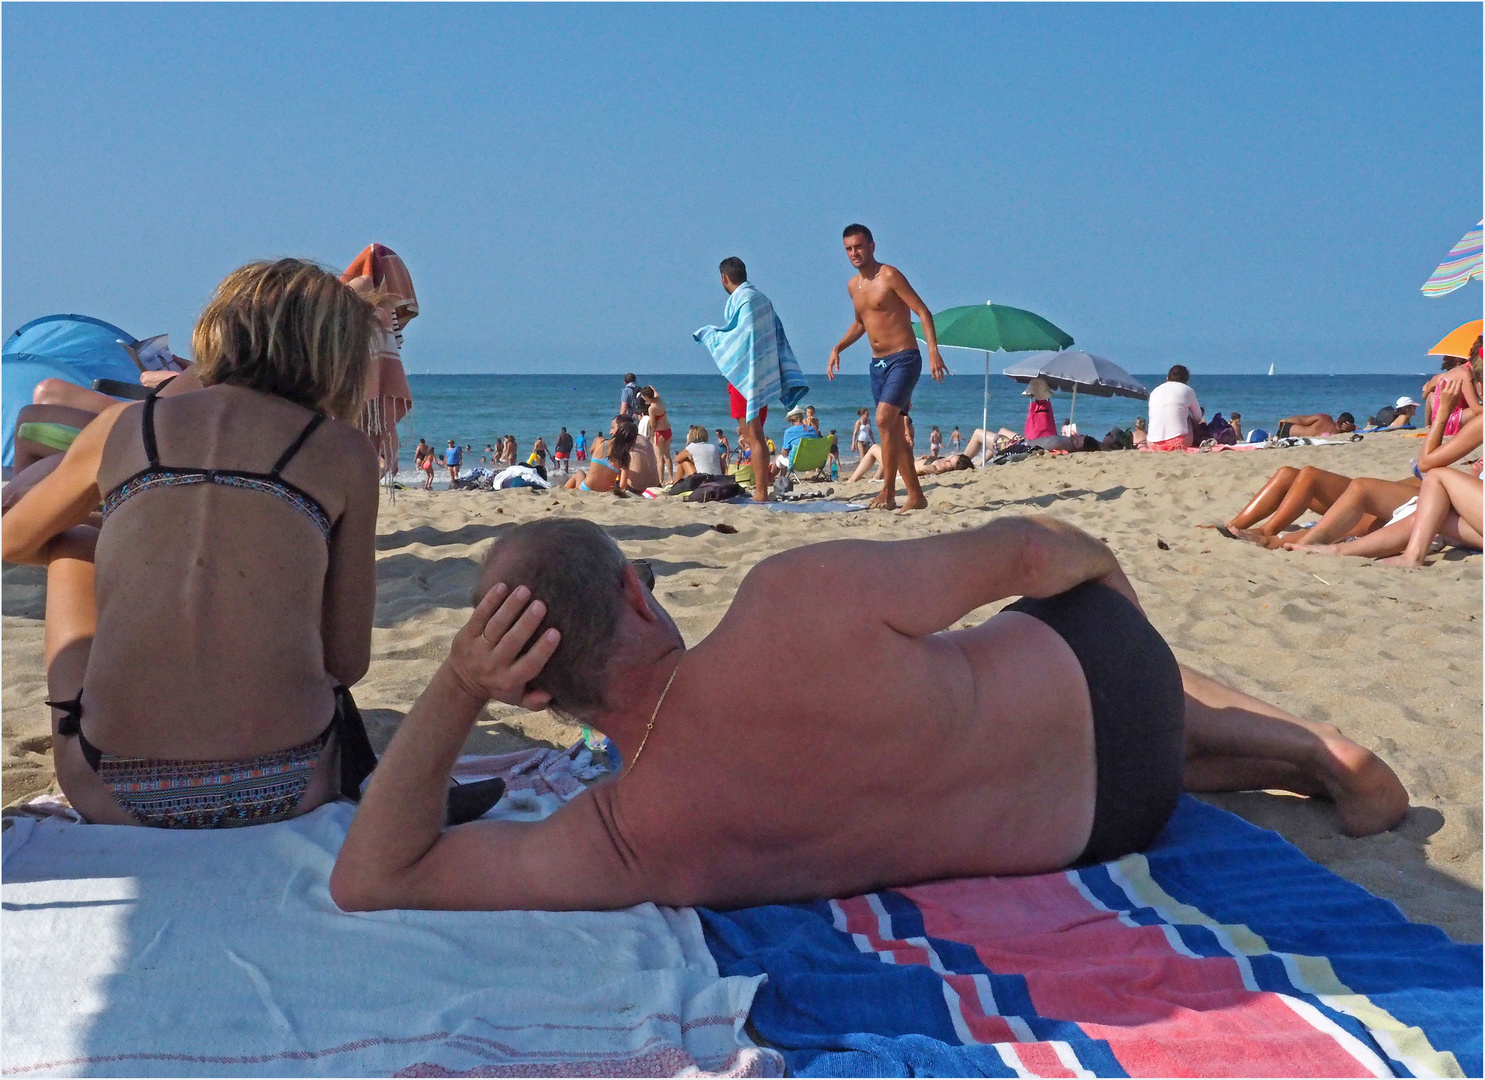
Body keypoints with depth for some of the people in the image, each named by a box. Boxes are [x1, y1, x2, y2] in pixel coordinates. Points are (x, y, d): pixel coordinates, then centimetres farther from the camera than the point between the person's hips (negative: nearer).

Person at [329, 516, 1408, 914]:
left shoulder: (624, 844, -27)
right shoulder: (800, 601, -34)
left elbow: (368, 881, -20)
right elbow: (1015, 552, -16)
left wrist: (454, 691, -29)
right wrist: (1100, 556, 7)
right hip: (1097, 683, 0)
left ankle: (1315, 756, 31)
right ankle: (1317, 748, 34)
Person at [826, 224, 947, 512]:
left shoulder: (889, 276, -11)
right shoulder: (853, 286, 11)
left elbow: (923, 312, -15)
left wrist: (933, 351, -25)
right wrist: (838, 347, 14)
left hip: (904, 359, -8)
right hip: (878, 363, 8)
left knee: (884, 419, -22)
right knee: (894, 431, 9)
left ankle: (888, 492, -18)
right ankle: (915, 496, 16)